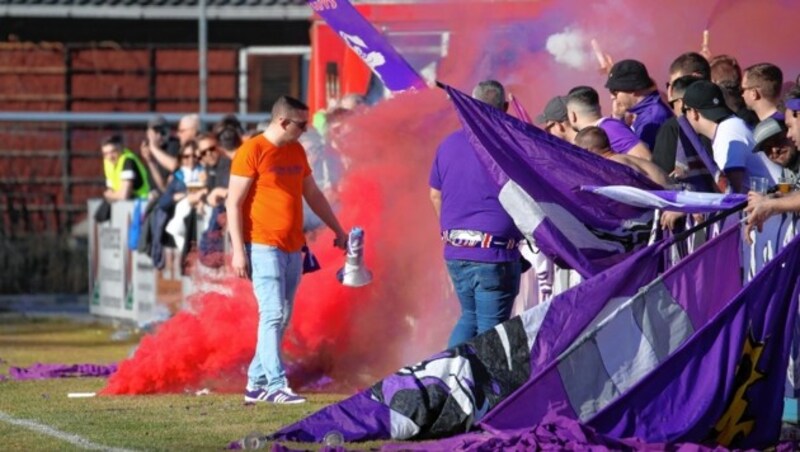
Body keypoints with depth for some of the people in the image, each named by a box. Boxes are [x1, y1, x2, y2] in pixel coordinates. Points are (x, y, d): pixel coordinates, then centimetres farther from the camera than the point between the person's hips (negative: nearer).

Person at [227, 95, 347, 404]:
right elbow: (233, 203, -10)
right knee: (273, 313, -13)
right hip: (264, 247, -8)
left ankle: (256, 383, 12)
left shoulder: (297, 152, 15)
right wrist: (238, 250, -15)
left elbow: (313, 195, 26)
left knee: (281, 318, 7)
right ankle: (275, 385, -15)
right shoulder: (252, 151, -8)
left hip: (292, 248, 8)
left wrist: (337, 230, 25)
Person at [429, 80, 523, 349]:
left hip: (455, 252, 5)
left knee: (469, 316, 21)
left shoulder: (449, 144, 7)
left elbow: (435, 196, 16)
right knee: (490, 328, 2)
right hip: (494, 253, -5)